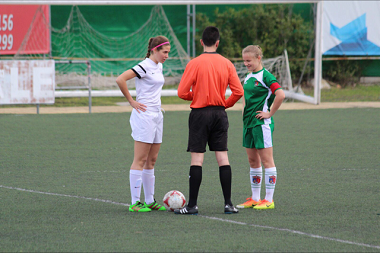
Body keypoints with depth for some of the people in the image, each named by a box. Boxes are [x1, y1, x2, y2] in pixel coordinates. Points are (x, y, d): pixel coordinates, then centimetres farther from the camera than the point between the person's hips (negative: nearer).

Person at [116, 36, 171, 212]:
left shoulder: (158, 66, 13)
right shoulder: (145, 67, -14)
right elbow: (120, 79, -24)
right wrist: (131, 101, -16)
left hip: (156, 116, 9)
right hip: (144, 115, -9)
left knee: (151, 160, 10)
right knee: (140, 160, -7)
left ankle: (150, 201, 14)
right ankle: (135, 202, -5)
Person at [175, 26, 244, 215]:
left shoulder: (194, 63, -9)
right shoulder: (226, 64, 2)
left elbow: (182, 92, -10)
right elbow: (238, 91, -1)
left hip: (200, 114, -3)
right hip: (220, 114, 3)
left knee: (197, 159, -2)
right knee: (222, 157, 6)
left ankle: (192, 205, -2)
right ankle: (228, 203, 4)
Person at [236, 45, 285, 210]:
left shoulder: (265, 76, -12)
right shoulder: (248, 77, 14)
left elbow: (280, 95, -24)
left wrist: (270, 113, -16)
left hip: (262, 123, -9)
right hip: (248, 122, 9)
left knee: (266, 160, -5)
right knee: (252, 161, 11)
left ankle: (269, 200, -3)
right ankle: (255, 199, 16)